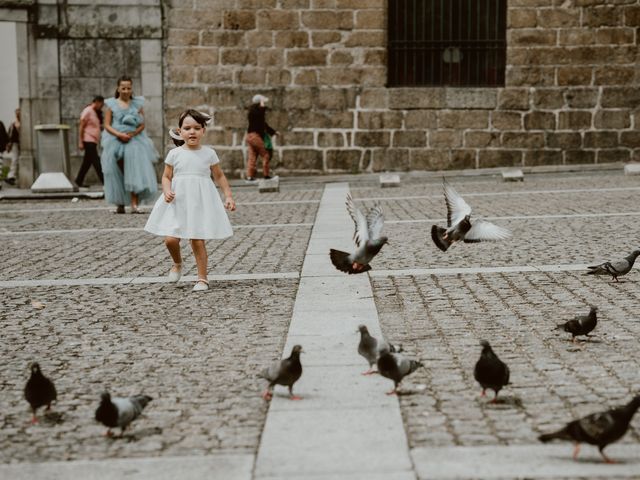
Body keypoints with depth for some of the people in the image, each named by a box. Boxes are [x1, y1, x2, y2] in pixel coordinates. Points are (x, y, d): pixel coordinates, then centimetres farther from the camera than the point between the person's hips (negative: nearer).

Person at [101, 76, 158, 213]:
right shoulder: (112, 104, 6)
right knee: (118, 175, 1)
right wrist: (120, 135, -16)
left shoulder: (137, 104, 10)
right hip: (115, 142, 0)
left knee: (135, 171, -13)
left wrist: (133, 133, -14)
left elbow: (142, 125, 5)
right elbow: (107, 125, 0)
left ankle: (134, 204, -19)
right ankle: (120, 204, 9)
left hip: (134, 141, 0)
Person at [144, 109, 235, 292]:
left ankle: (202, 278, 10)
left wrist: (228, 195, 3)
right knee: (170, 239, -8)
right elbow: (166, 177, 7)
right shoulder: (174, 154, 1)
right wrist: (167, 191, -13)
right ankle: (177, 263, 24)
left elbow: (219, 176, 11)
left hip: (200, 202, -1)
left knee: (197, 240, -4)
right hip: (177, 202, 1)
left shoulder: (209, 153, 2)